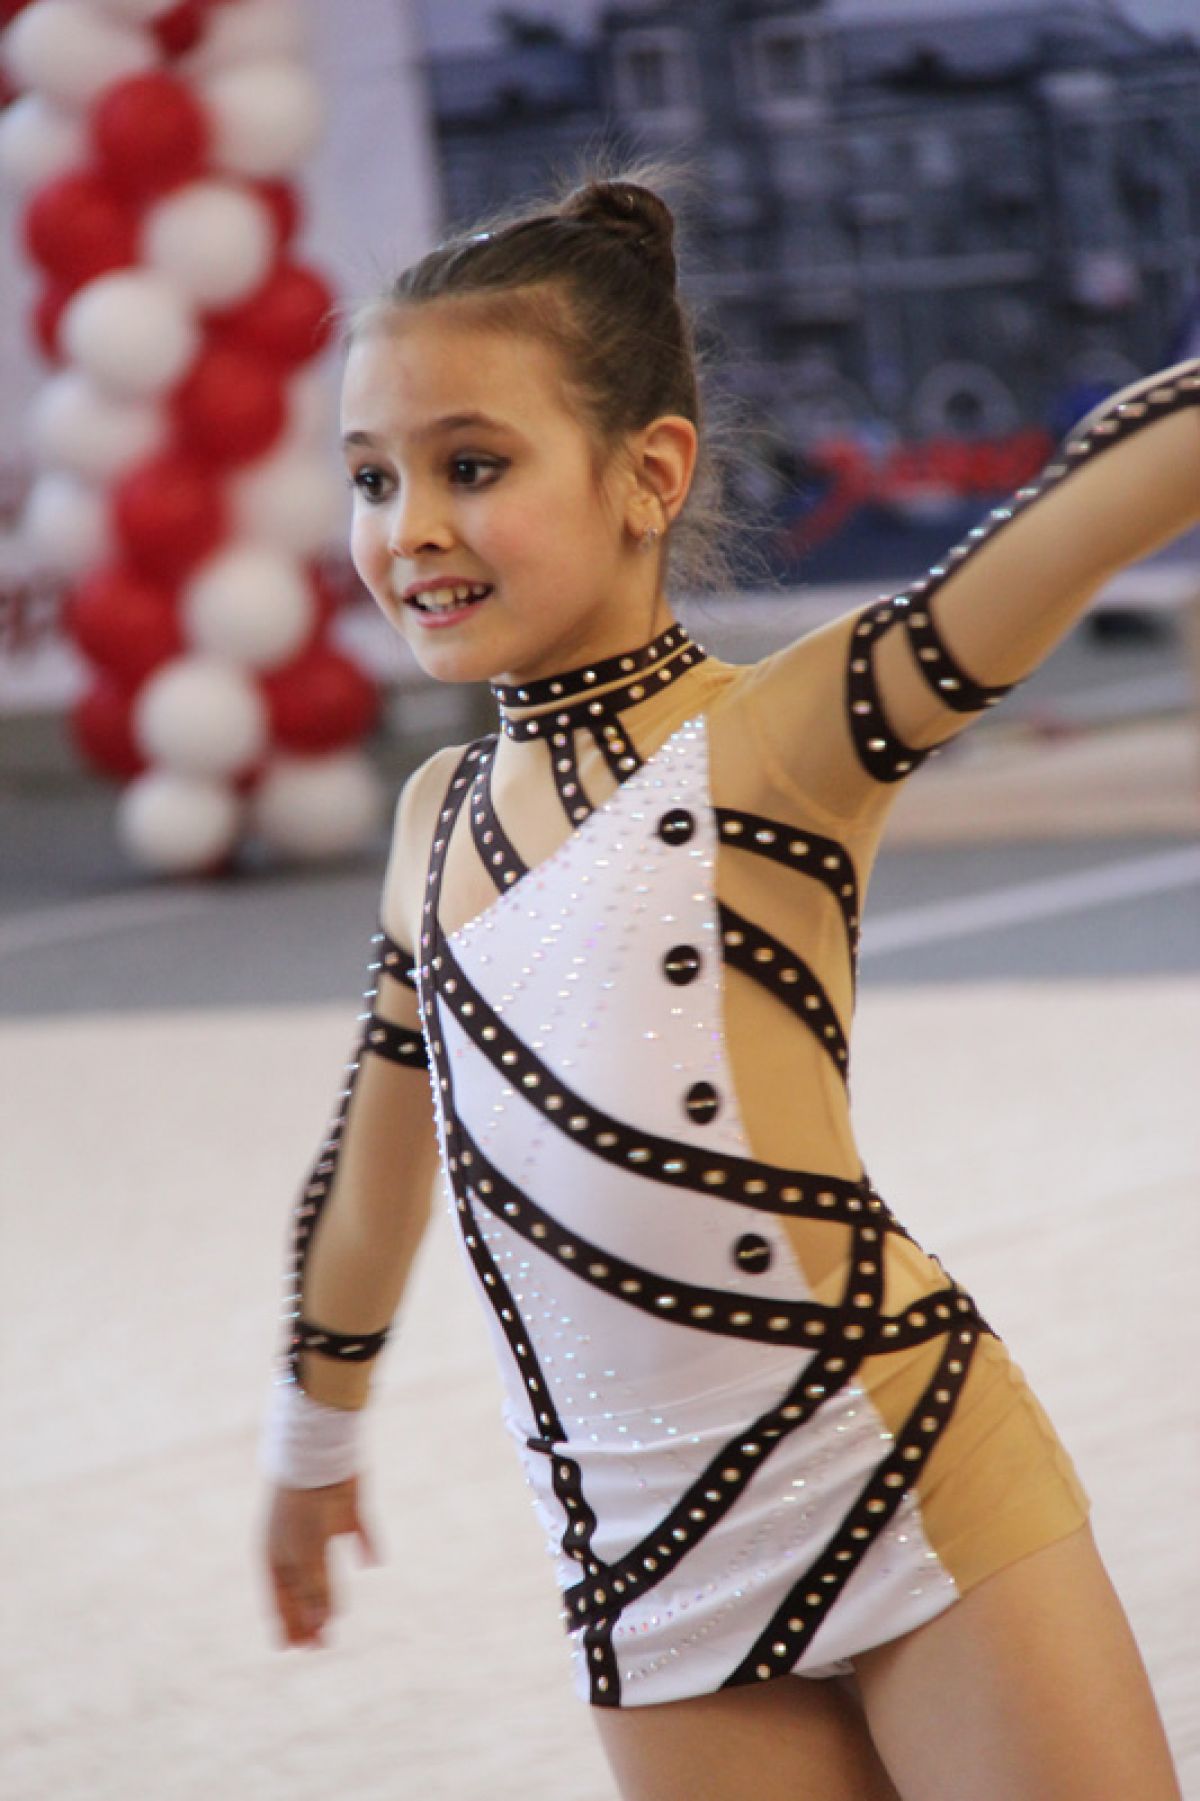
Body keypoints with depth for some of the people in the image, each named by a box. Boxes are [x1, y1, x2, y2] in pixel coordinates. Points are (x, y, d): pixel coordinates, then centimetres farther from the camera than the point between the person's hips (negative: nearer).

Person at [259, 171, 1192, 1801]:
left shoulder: (776, 742, -6)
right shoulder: (439, 818, 13)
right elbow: (376, 1169, 27)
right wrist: (314, 1435, 38)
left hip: (916, 1495, -5)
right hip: (646, 1581, 5)